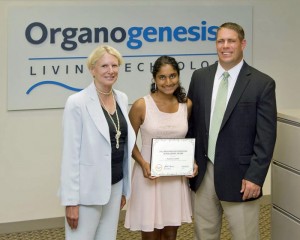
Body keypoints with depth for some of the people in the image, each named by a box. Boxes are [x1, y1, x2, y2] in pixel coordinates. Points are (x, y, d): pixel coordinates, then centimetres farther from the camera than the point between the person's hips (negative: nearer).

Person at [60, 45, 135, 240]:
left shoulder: (122, 98, 7)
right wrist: (71, 200, -15)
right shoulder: (77, 102, -12)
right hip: (87, 189, -6)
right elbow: (70, 153, -13)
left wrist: (124, 188, 15)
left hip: (115, 185, 6)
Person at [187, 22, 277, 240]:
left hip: (239, 175, -4)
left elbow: (266, 136, -9)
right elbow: (191, 122, 11)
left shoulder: (262, 83, -6)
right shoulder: (200, 77, 6)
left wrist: (255, 176, -14)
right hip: (203, 173, 4)